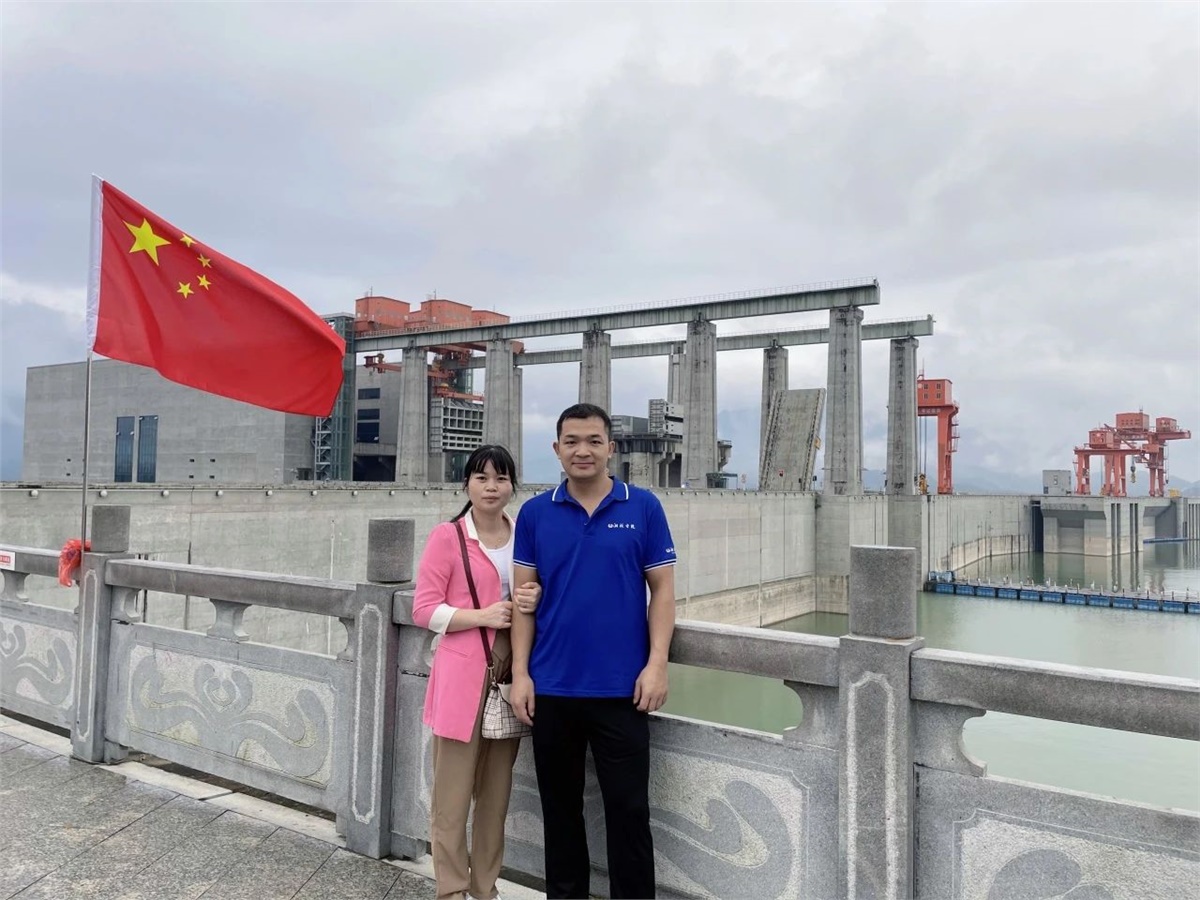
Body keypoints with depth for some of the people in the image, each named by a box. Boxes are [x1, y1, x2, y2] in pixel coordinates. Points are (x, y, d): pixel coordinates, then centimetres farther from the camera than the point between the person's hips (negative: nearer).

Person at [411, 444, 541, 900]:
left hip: (510, 674, 5)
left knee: (497, 792, 15)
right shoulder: (446, 537, -6)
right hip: (461, 677, -4)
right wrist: (482, 615, -18)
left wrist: (535, 602, -6)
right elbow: (424, 610, -7)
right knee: (453, 794, 3)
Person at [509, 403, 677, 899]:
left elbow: (662, 590, -1)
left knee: (628, 809, 7)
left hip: (621, 687, -2)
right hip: (551, 687, 2)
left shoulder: (643, 508, -2)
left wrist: (656, 664, -9)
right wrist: (520, 672, -2)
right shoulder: (535, 513, 2)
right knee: (560, 806, 17)